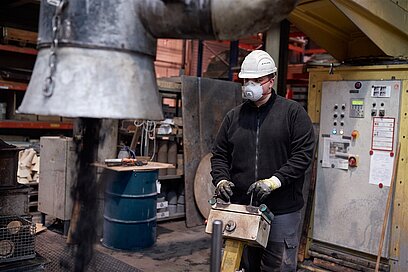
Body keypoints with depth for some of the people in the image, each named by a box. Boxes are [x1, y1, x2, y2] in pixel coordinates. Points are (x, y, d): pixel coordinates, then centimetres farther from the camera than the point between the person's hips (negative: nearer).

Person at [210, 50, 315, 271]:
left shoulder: (293, 112, 0)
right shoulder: (234, 116, 11)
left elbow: (303, 154, -8)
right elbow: (219, 155, 14)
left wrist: (274, 181, -18)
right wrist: (221, 179, -5)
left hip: (282, 211, -3)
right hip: (241, 209, 4)